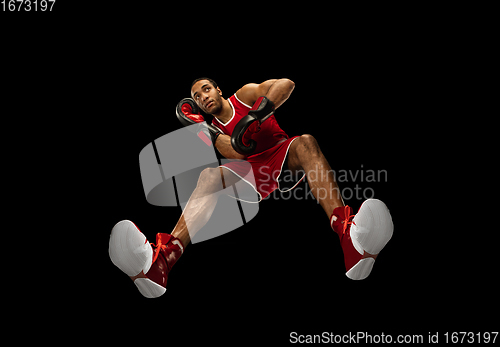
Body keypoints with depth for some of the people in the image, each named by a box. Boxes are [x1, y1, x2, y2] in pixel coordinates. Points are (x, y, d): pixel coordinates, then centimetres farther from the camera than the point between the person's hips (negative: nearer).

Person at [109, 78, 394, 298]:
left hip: (283, 156, -1)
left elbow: (286, 84, -7)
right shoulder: (215, 130, 17)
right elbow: (237, 153, -4)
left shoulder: (244, 96, 12)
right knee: (211, 175, -28)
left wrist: (256, 114, -20)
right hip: (252, 174, 1)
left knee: (305, 141, -35)